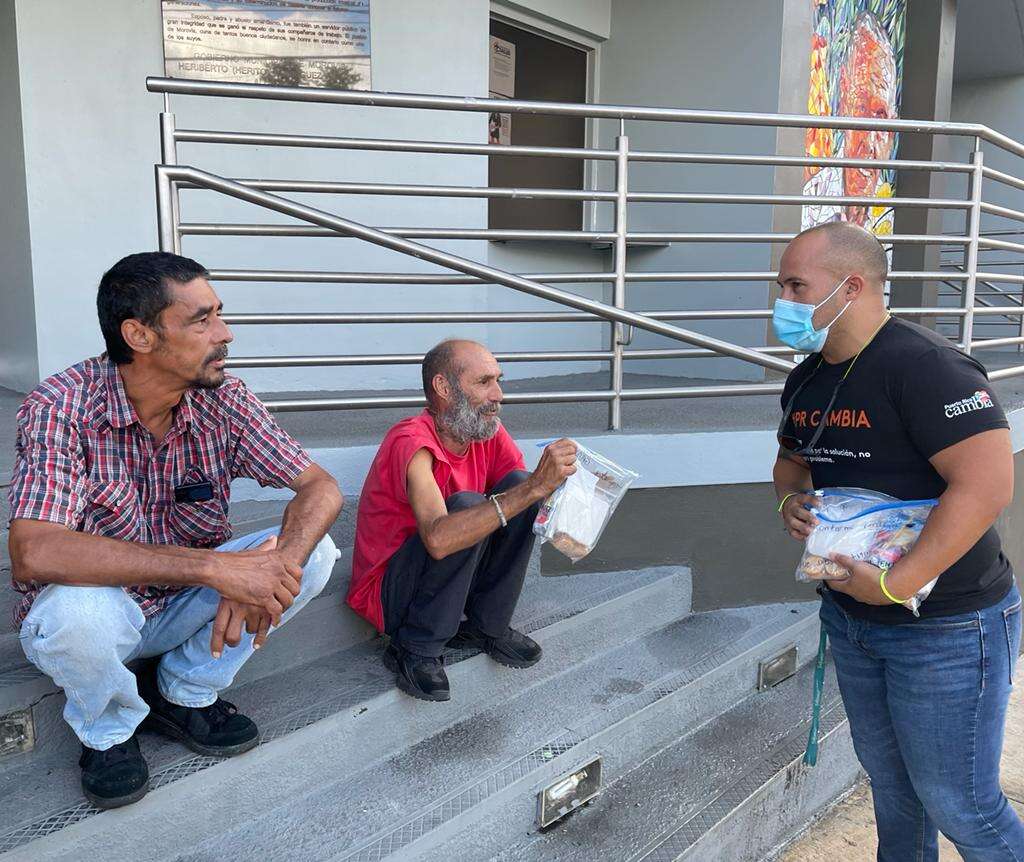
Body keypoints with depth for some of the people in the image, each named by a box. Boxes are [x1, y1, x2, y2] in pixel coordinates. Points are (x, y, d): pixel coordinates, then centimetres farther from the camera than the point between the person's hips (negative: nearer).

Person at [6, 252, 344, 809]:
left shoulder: (224, 401, -11)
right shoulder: (62, 406, -23)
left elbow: (321, 488, -14)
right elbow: (31, 553, -36)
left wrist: (274, 565, -37)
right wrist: (213, 566, -42)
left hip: (186, 602, 4)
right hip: (94, 605, -4)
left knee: (314, 552, -16)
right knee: (76, 611, -38)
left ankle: (183, 693, 4)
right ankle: (108, 729, -1)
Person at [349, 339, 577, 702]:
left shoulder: (489, 433, -4)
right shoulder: (412, 443, -28)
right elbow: (438, 538, -44)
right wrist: (534, 487, -47)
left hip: (455, 575, 7)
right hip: (388, 592, -7)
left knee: (519, 481, -12)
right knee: (466, 505, -31)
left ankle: (486, 626, -1)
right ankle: (415, 648, -14)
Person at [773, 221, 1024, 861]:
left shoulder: (925, 365, -22)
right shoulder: (806, 381, 5)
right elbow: (793, 461, 21)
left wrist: (893, 585, -28)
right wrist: (792, 501, -3)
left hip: (946, 630, -8)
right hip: (852, 616, 8)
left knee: (957, 802, 5)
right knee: (889, 780, 23)